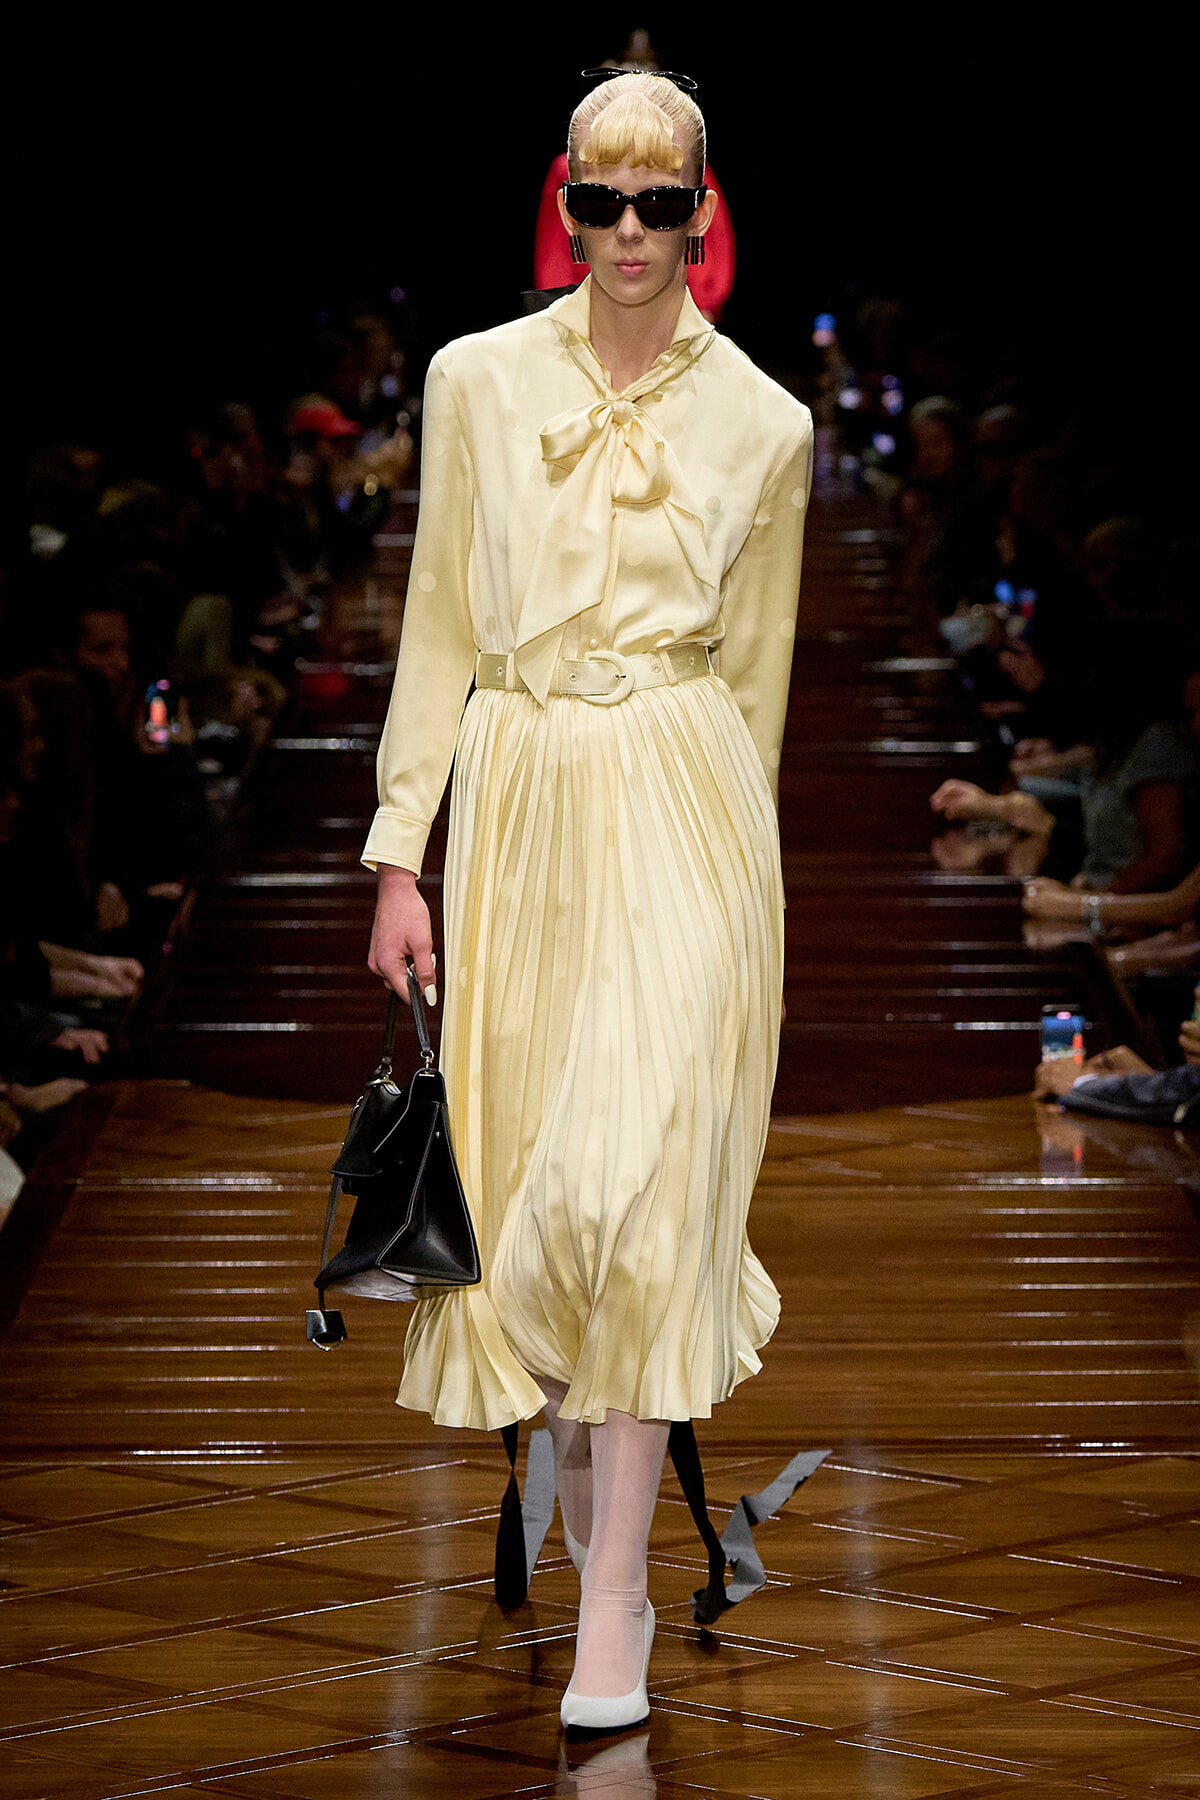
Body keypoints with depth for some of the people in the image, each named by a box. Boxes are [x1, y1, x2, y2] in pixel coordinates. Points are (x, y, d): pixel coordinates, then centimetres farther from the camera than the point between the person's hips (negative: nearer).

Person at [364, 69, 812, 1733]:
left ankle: (612, 1597, -7)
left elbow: (753, 669, 11)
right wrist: (401, 853, 1)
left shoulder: (762, 425, 3)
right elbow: (440, 628, 6)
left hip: (684, 804, -2)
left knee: (640, 1174, -11)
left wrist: (727, 842, 15)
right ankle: (581, 1442, 36)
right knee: (525, 1162, 6)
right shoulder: (477, 380, 4)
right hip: (517, 800, 2)